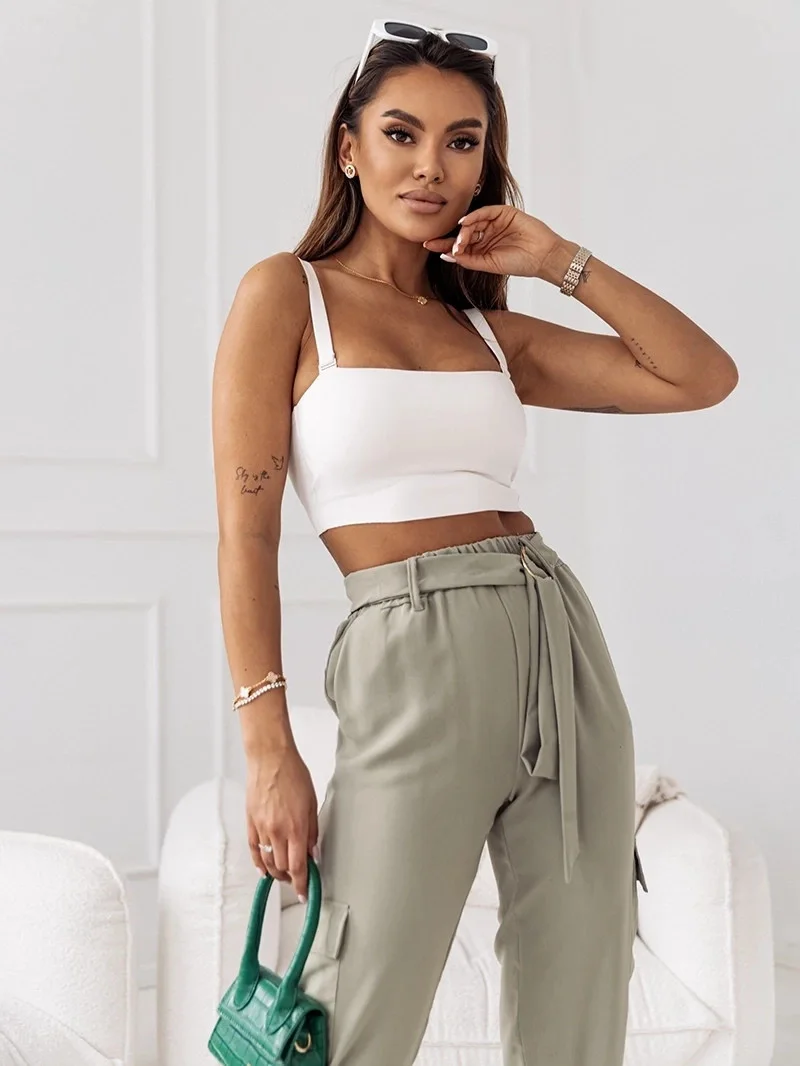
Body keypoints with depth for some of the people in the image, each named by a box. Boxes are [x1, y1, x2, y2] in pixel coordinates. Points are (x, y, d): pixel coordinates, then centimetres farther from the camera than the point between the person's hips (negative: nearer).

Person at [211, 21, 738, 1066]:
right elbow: (247, 530, -3)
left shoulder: (488, 329, 16)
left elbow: (704, 378, 16)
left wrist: (562, 260, 10)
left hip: (564, 648, 5)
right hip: (412, 656, -5)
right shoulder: (286, 293, 4)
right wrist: (269, 749, -11)